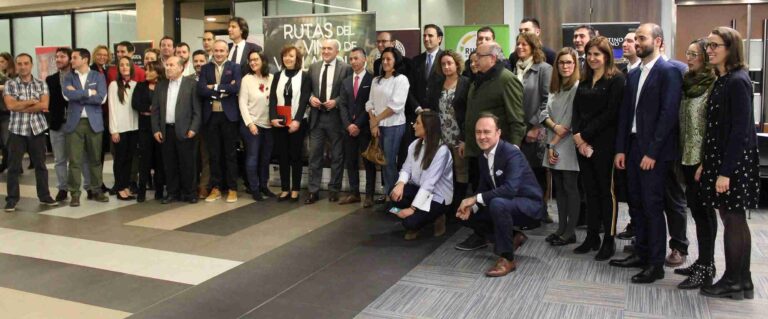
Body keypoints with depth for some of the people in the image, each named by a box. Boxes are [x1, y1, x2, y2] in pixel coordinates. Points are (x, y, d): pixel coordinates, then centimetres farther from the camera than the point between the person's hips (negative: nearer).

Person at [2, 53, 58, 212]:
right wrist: (32, 101, -8)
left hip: (37, 129, 1)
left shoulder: (41, 84, 4)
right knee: (14, 166, 2)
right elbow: (10, 105, -12)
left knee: (40, 165, 9)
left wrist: (21, 107, -11)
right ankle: (12, 199, 9)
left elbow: (44, 105, -9)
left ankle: (44, 196, 19)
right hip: (17, 130, -1)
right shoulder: (9, 84, 1)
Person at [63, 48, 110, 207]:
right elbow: (67, 95, -11)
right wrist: (89, 92, -8)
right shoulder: (68, 77, 8)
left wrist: (78, 94, -8)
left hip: (94, 122, 0)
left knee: (95, 159, 7)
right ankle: (74, 193, 5)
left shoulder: (98, 76, 5)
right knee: (74, 160, -1)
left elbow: (101, 98, -10)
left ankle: (97, 190, 18)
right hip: (74, 122, 0)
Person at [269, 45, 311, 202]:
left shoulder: (304, 77, 0)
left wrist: (297, 120, -19)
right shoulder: (277, 76, 11)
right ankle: (285, 189, 13)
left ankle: (295, 189, 10)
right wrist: (273, 117, -12)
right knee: (282, 156, 6)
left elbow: (304, 100, -9)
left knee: (296, 155, 3)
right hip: (279, 122, 3)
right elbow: (272, 98, 3)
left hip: (297, 122, -3)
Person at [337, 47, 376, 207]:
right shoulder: (346, 82, 15)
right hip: (349, 128, 5)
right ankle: (354, 193, 16)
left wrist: (358, 125, -12)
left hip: (365, 128, -5)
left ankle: (369, 195, 7)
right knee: (350, 161, 8)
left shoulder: (372, 80, -3)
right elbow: (342, 105, 9)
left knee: (368, 162, 1)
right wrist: (348, 125, -6)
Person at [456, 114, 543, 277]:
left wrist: (476, 199, -33)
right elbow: (484, 189, 5)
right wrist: (471, 206, -16)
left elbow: (510, 189, -36)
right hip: (504, 204, 9)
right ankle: (513, 238, 12)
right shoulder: (483, 157, 2)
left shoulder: (512, 153, -24)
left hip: (528, 204, -9)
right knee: (467, 216, 1)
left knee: (497, 204, -38)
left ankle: (507, 258, -21)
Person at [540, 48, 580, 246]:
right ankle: (561, 228, 16)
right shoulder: (554, 87, 13)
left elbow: (572, 120, -12)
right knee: (559, 187, 10)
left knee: (570, 188, 0)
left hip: (568, 146, -7)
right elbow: (545, 113, 9)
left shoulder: (578, 87, -9)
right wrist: (555, 127, -9)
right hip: (553, 146, 7)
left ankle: (570, 232, 7)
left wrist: (554, 143, -10)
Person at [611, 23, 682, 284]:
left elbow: (669, 114, -16)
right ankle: (641, 253, 25)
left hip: (654, 151, -7)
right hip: (633, 147, 7)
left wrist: (652, 152, -18)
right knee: (636, 204, 13)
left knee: (652, 206, -2)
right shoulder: (633, 74, 14)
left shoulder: (668, 72, -9)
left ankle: (656, 264, 8)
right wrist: (621, 149, 7)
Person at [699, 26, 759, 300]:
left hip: (733, 162, -9)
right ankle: (741, 281, 22)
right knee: (733, 220, 13)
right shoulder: (721, 81, 12)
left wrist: (725, 172, -20)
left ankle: (734, 283, 11)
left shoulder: (737, 81, -14)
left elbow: (740, 129, -18)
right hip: (718, 159, 9)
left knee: (733, 220, 0)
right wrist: (705, 163, 12)